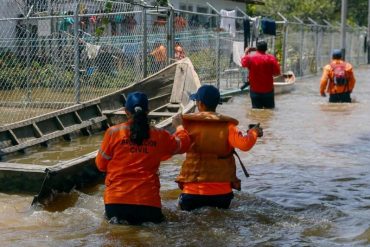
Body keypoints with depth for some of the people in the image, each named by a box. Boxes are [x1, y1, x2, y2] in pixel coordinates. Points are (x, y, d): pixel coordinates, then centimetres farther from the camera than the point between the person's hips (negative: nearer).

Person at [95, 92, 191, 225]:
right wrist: (180, 127, 41)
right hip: (148, 201, 1)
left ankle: (119, 220, -6)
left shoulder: (113, 133, -5)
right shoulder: (159, 136, 0)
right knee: (155, 218, 28)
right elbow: (182, 144, 20)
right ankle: (144, 222, -6)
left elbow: (101, 165, 6)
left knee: (112, 215, 28)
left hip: (116, 200, -1)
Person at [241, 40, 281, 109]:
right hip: (268, 90, 0)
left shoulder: (250, 57, -7)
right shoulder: (271, 58, -9)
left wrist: (246, 53, 27)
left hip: (255, 91, 0)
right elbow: (277, 72, -7)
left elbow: (243, 63, 14)